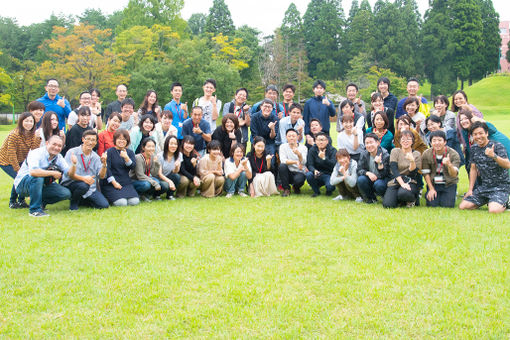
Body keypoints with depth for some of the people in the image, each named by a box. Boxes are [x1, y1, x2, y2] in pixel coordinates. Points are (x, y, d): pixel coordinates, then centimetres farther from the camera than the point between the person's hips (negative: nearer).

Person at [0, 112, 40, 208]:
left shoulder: (32, 134, -7)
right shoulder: (14, 135, -27)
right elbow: (11, 155, -25)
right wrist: (18, 170, -24)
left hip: (20, 161, 6)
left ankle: (21, 200, 7)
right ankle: (12, 202, 0)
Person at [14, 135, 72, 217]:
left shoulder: (58, 157, 0)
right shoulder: (36, 153, -22)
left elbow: (70, 173, -5)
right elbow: (33, 172, -40)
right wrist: (53, 173, -32)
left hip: (42, 185, 6)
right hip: (22, 184, -6)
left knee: (66, 194, -12)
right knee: (38, 177, -39)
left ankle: (41, 203, 9)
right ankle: (35, 210, -26)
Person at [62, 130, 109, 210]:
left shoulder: (95, 157, 8)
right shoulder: (72, 152, -8)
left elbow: (101, 176, 1)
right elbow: (68, 173, -17)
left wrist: (104, 164, -17)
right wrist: (83, 178, -32)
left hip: (90, 188, 5)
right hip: (71, 184, -5)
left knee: (104, 205, -12)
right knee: (84, 185, -38)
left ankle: (81, 201, 14)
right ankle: (74, 203, -7)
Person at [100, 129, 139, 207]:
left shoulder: (130, 152, 11)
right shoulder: (109, 152, -1)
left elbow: (133, 166, -4)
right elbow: (106, 169, -7)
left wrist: (126, 158, -22)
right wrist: (114, 183, -14)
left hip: (126, 182, 4)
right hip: (110, 183, -4)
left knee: (134, 202, -18)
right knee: (121, 203, -22)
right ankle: (108, 199, 8)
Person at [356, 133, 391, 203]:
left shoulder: (385, 154, -17)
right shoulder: (364, 154, -5)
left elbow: (383, 174, -21)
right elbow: (359, 170, -6)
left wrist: (379, 163, -39)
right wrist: (368, 173, -27)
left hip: (382, 179, -4)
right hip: (370, 179, 4)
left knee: (378, 184, -37)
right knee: (361, 179, -27)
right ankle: (371, 198, -1)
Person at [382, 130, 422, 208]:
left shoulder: (417, 154, 3)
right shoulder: (395, 151, 4)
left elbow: (413, 174, -6)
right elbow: (394, 169, -7)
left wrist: (412, 161, -23)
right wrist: (402, 183, -20)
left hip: (410, 182, -1)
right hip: (395, 182, 1)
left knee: (403, 193, -37)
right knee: (387, 205, -22)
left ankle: (412, 200, 0)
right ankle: (400, 199, 13)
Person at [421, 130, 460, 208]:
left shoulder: (453, 154, -15)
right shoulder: (426, 154, -9)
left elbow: (454, 175, -24)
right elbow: (426, 173, -1)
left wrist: (449, 164, -45)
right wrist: (431, 189, -5)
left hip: (449, 184, -1)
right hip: (433, 183, 1)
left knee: (447, 205, -16)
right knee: (432, 204, -16)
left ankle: (453, 193, 18)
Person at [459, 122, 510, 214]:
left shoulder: (497, 146, -12)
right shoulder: (474, 148, 5)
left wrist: (494, 156, -43)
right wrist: (470, 189, 8)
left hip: (501, 186, -6)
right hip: (484, 186, 6)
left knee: (493, 210, -30)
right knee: (462, 206, -6)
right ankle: (487, 201, 18)